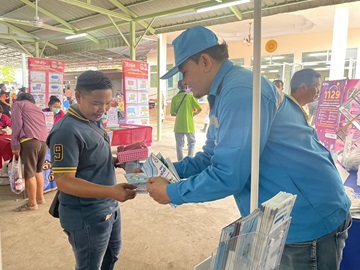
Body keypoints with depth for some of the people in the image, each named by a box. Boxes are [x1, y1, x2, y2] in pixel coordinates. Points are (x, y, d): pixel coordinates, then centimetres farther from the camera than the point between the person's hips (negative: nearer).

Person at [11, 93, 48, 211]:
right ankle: (40, 197, 29)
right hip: (44, 141, 7)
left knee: (29, 173, 0)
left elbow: (17, 124, -1)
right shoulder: (37, 109, 33)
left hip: (29, 141, -7)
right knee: (38, 170, 21)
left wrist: (15, 145, -5)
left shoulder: (17, 104, 14)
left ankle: (32, 203, 8)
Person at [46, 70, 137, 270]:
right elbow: (64, 181, -27)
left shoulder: (95, 121, 5)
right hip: (87, 217, -9)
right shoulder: (67, 131, -24)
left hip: (109, 208, 9)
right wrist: (111, 191, -37)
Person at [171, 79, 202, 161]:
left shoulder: (174, 98, -1)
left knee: (179, 145, 10)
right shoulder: (190, 96, -6)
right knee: (192, 142, 14)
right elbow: (199, 109, -6)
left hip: (178, 126, 2)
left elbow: (172, 113, 2)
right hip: (189, 125, -2)